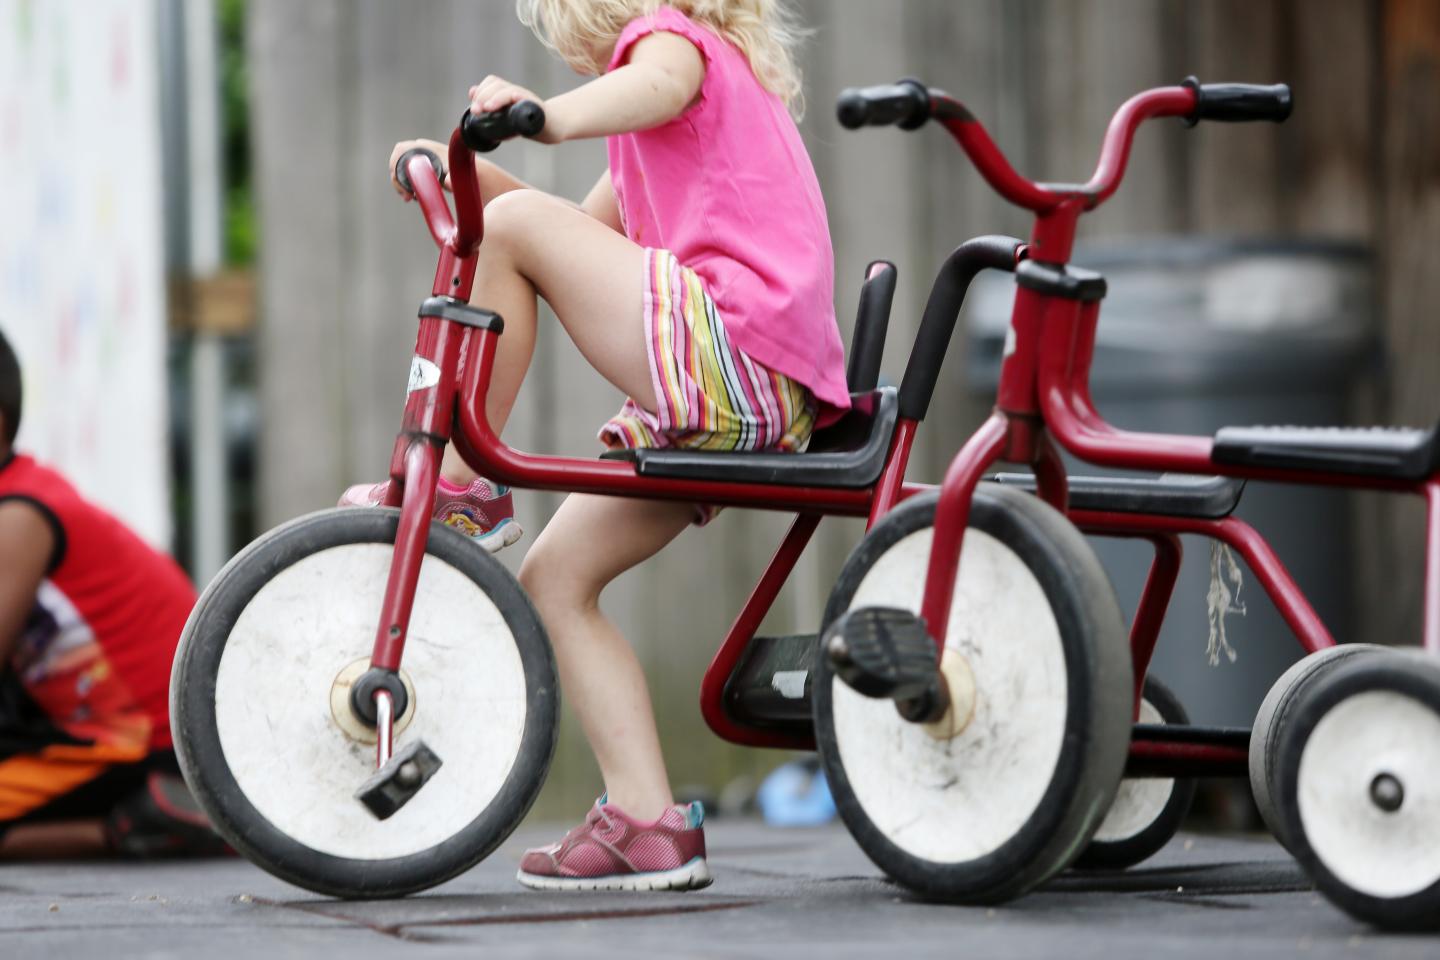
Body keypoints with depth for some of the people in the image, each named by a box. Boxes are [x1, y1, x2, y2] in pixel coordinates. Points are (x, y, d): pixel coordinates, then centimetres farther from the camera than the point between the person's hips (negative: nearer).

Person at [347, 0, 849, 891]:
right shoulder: (723, 80, 34)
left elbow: (656, 86, -24)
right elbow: (592, 230, 37)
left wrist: (546, 117, -42)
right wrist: (466, 169, 26)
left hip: (729, 343, -10)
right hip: (768, 405, 10)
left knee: (515, 226, -14)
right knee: (554, 580, 8)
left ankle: (463, 482, -7)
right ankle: (649, 820, 1)